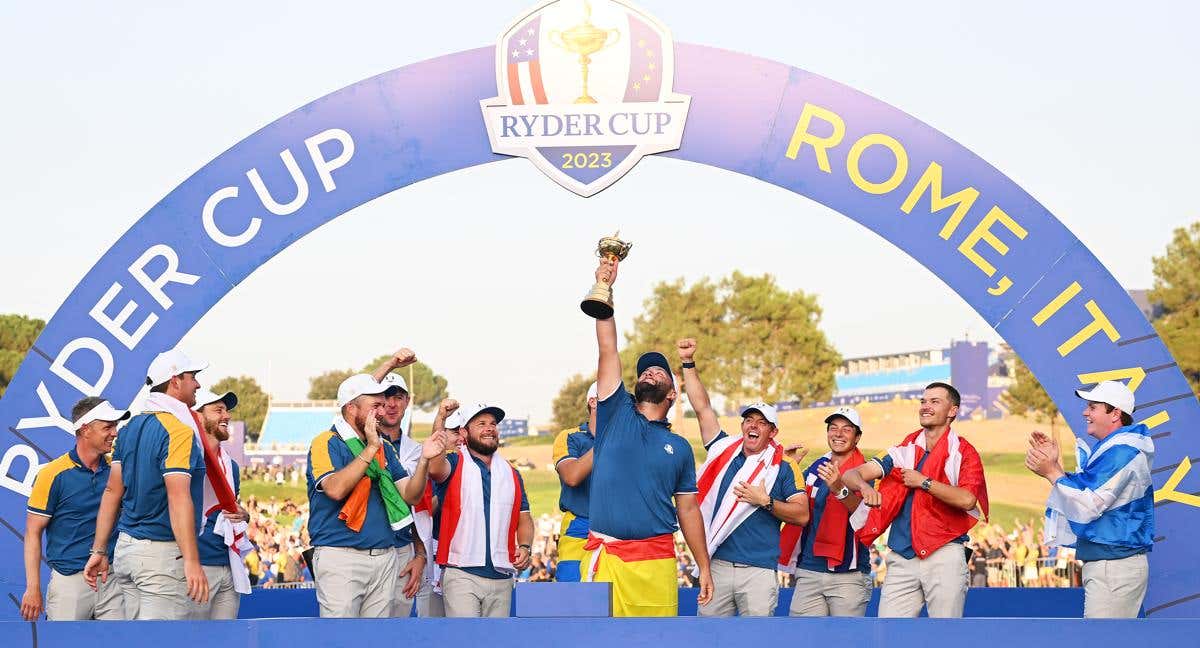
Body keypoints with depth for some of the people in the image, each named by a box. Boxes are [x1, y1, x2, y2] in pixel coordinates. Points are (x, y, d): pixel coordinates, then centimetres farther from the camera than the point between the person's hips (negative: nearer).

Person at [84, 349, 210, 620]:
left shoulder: (131, 427, 12)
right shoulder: (179, 430, -13)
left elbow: (112, 491, 12)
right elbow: (178, 497, -21)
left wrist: (99, 550, 15)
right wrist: (192, 562, -25)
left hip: (125, 547, 8)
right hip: (162, 554, -8)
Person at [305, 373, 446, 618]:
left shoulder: (385, 447, 15)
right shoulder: (327, 443, -4)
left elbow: (410, 495, 8)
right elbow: (335, 489, -21)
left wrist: (425, 460, -9)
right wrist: (370, 449, -18)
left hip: (386, 558, 6)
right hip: (340, 557, -6)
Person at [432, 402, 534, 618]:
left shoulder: (511, 474, 19)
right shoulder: (454, 465, 3)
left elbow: (524, 519, 20)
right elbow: (435, 468, -22)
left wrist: (524, 547, 0)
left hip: (502, 577, 5)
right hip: (461, 574, -5)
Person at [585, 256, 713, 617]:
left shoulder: (679, 447, 14)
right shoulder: (617, 414, 11)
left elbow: (688, 510, 15)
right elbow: (608, 350, 5)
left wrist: (704, 567, 11)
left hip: (656, 559, 1)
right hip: (605, 555, -1)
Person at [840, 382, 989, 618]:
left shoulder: (964, 453, 2)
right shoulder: (904, 451, 14)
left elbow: (967, 499, -15)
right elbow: (851, 475, 6)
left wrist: (923, 482, -8)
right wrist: (865, 486, -17)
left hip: (944, 555, -4)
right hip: (901, 559, 4)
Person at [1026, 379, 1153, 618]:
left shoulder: (1121, 452, -17)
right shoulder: (1110, 449, 17)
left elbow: (1088, 505, -21)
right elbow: (1082, 492, 17)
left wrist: (1052, 472, -13)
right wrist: (1055, 464, 5)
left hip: (1114, 568, -11)